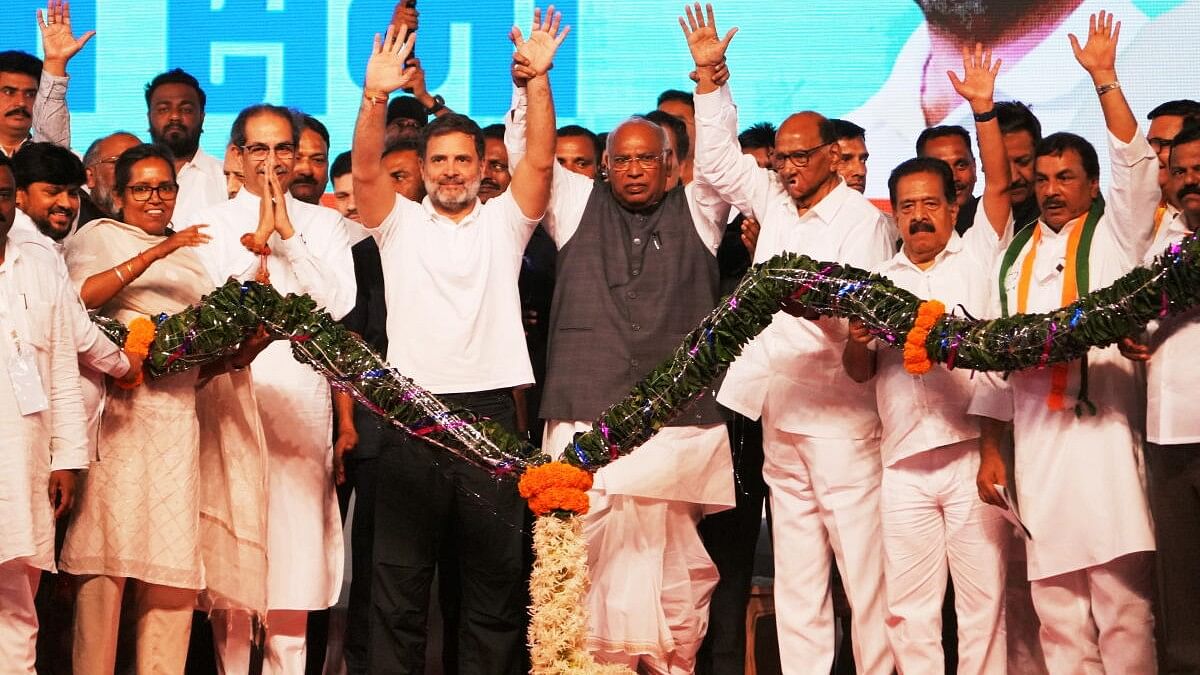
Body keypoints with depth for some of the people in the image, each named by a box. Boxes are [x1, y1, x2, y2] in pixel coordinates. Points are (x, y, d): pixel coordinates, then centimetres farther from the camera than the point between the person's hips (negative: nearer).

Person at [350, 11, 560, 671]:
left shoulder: (503, 221, 10)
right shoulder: (399, 223, 9)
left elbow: (540, 159, -4)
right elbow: (366, 170, -7)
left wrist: (538, 79, -16)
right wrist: (376, 94, -22)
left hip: (490, 410, 1)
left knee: (496, 578, 6)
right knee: (400, 579, 3)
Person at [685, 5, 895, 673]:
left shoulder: (862, 219, -3)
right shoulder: (776, 202, 15)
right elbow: (719, 160, 20)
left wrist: (817, 299, -30)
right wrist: (710, 77, 12)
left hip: (842, 417, -6)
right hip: (780, 415, 6)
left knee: (864, 567, -6)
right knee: (796, 576, 8)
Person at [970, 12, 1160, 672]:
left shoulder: (1115, 233, 8)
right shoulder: (1016, 257, 19)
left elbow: (1136, 162, -9)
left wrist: (1103, 79, -13)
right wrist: (990, 448, 11)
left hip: (1104, 430, -4)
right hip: (1036, 440, 5)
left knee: (1122, 597, -7)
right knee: (1055, 606, 6)